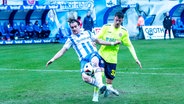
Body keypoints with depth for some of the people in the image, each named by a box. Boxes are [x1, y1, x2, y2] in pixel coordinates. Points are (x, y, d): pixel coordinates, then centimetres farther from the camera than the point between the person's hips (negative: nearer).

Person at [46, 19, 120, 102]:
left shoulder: (87, 33, 20)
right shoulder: (71, 39, 17)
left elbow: (99, 41, 30)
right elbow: (62, 51, 13)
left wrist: (112, 43, 28)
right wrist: (53, 59, 0)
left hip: (93, 54, 0)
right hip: (84, 60, 0)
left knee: (94, 61, -40)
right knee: (85, 77, -28)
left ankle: (100, 84, -43)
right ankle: (100, 86, -8)